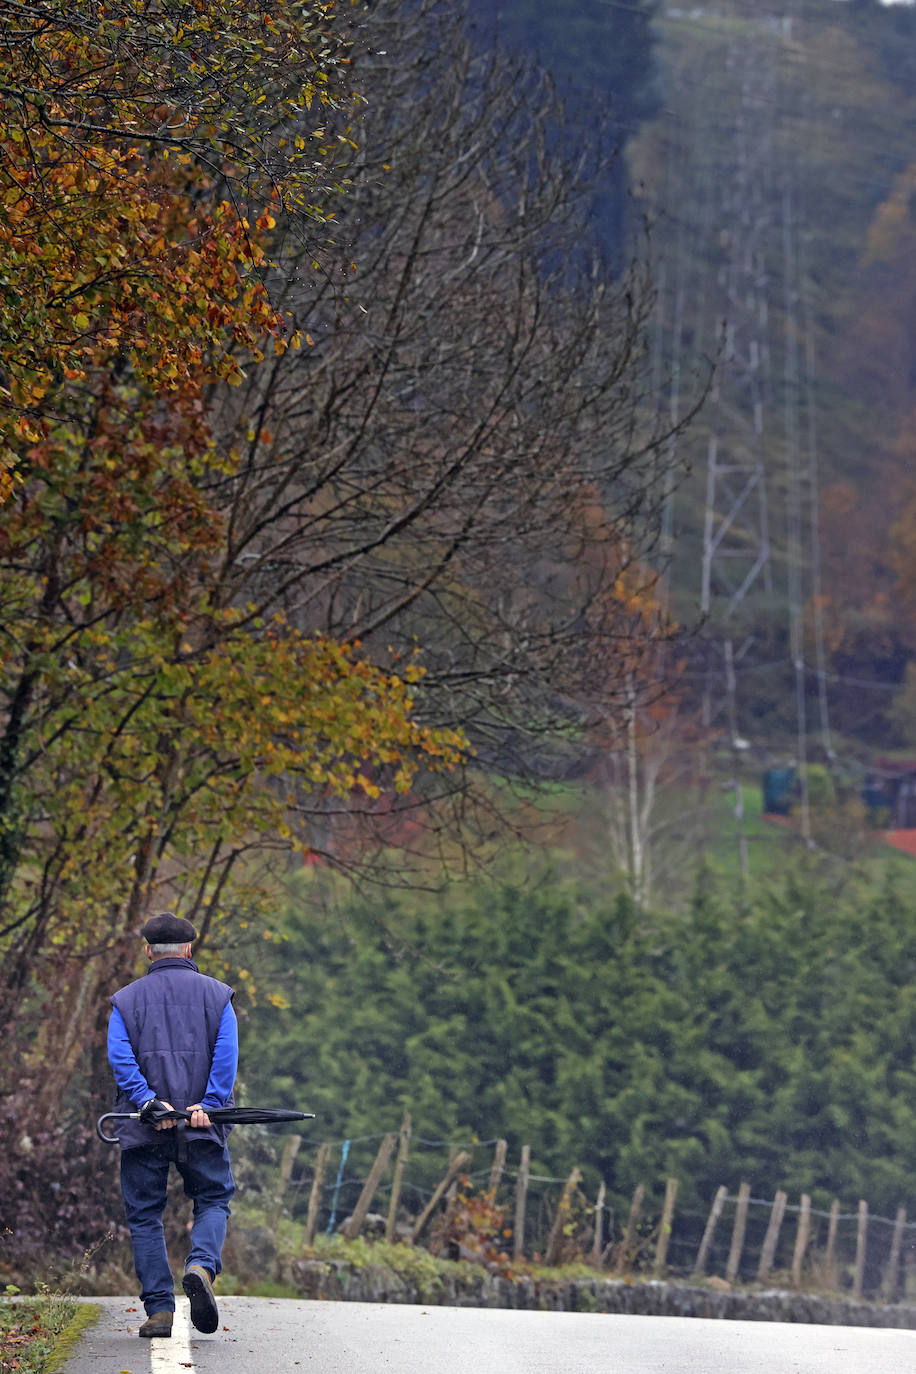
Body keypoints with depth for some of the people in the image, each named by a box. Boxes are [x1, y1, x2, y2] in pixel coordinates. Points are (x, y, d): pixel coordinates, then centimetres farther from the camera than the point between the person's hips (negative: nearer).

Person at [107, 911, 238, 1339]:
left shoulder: (126, 999, 9)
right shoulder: (217, 994, 8)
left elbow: (119, 1058, -6)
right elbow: (226, 1053, -6)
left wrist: (148, 1102, -13)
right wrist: (208, 1105, -12)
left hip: (143, 1127, 0)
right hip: (202, 1127, 0)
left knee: (144, 1215, 8)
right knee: (214, 1200, 14)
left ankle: (159, 1308, 0)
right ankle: (201, 1266, -16)